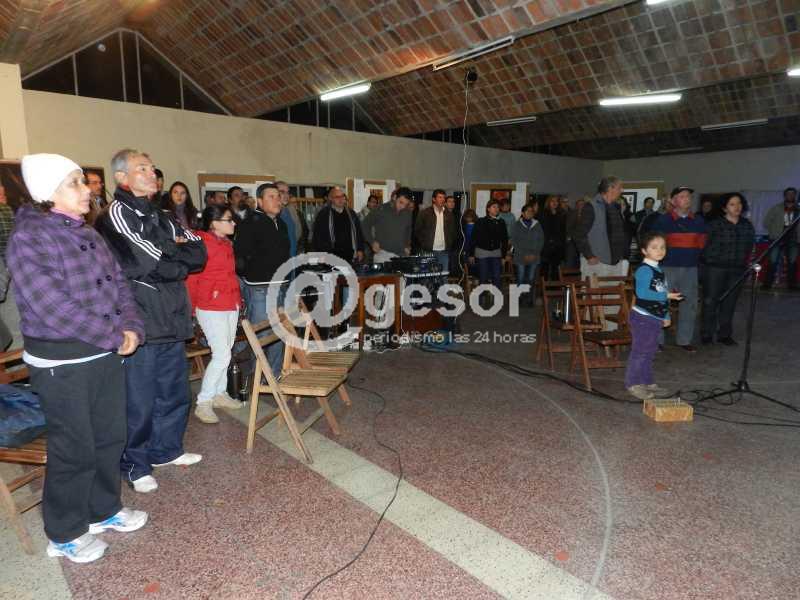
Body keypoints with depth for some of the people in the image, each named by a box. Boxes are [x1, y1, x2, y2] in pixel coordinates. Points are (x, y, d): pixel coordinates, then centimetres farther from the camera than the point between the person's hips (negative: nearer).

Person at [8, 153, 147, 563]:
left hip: (107, 354, 7)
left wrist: (131, 328, -7)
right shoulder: (29, 238, -14)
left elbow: (118, 283, 10)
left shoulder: (88, 234, 9)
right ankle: (65, 535, 27)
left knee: (110, 437, 17)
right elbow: (53, 308, -22)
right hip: (61, 363, -7)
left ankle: (104, 509, 38)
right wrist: (116, 337, -18)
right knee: (74, 449, 6)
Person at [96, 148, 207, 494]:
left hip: (172, 321, 8)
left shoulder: (159, 217, 15)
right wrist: (178, 255, 0)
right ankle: (136, 465, 21)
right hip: (140, 324, -8)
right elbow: (155, 265, -19)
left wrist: (165, 253, -10)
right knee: (140, 401, 4)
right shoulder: (116, 215, -9)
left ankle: (166, 449, 35)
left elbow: (199, 253, 5)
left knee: (175, 392, 17)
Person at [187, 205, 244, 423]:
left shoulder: (227, 244, 12)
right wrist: (191, 307, -6)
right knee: (222, 355, -9)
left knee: (225, 352, 14)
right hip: (211, 307, -8)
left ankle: (220, 394, 28)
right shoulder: (202, 243, -13)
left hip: (231, 305, 8)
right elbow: (191, 277, -11)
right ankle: (203, 403, 3)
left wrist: (238, 299, 13)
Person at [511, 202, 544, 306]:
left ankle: (530, 300, 8)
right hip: (520, 257, -2)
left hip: (534, 257, 2)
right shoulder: (517, 225, 4)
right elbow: (514, 240, -1)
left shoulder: (537, 225, 10)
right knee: (520, 279, -4)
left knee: (531, 279, 1)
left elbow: (541, 240, 8)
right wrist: (523, 254, -8)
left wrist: (534, 253, -4)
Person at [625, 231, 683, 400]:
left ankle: (648, 383, 26)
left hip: (656, 318, 9)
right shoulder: (644, 270, -16)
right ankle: (633, 384, 5)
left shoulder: (659, 270, 14)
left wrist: (666, 316, 17)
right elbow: (642, 293, -25)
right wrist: (666, 295, -20)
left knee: (649, 352, 16)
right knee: (640, 351, -4)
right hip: (643, 317, -9)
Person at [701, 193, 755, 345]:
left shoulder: (747, 226, 9)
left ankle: (724, 334, 19)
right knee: (710, 301, 0)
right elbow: (705, 245, -5)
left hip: (737, 270, 4)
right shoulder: (715, 224, -6)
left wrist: (748, 263, 10)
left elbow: (750, 247, 15)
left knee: (729, 303, 8)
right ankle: (706, 334, 10)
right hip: (715, 268, -4)